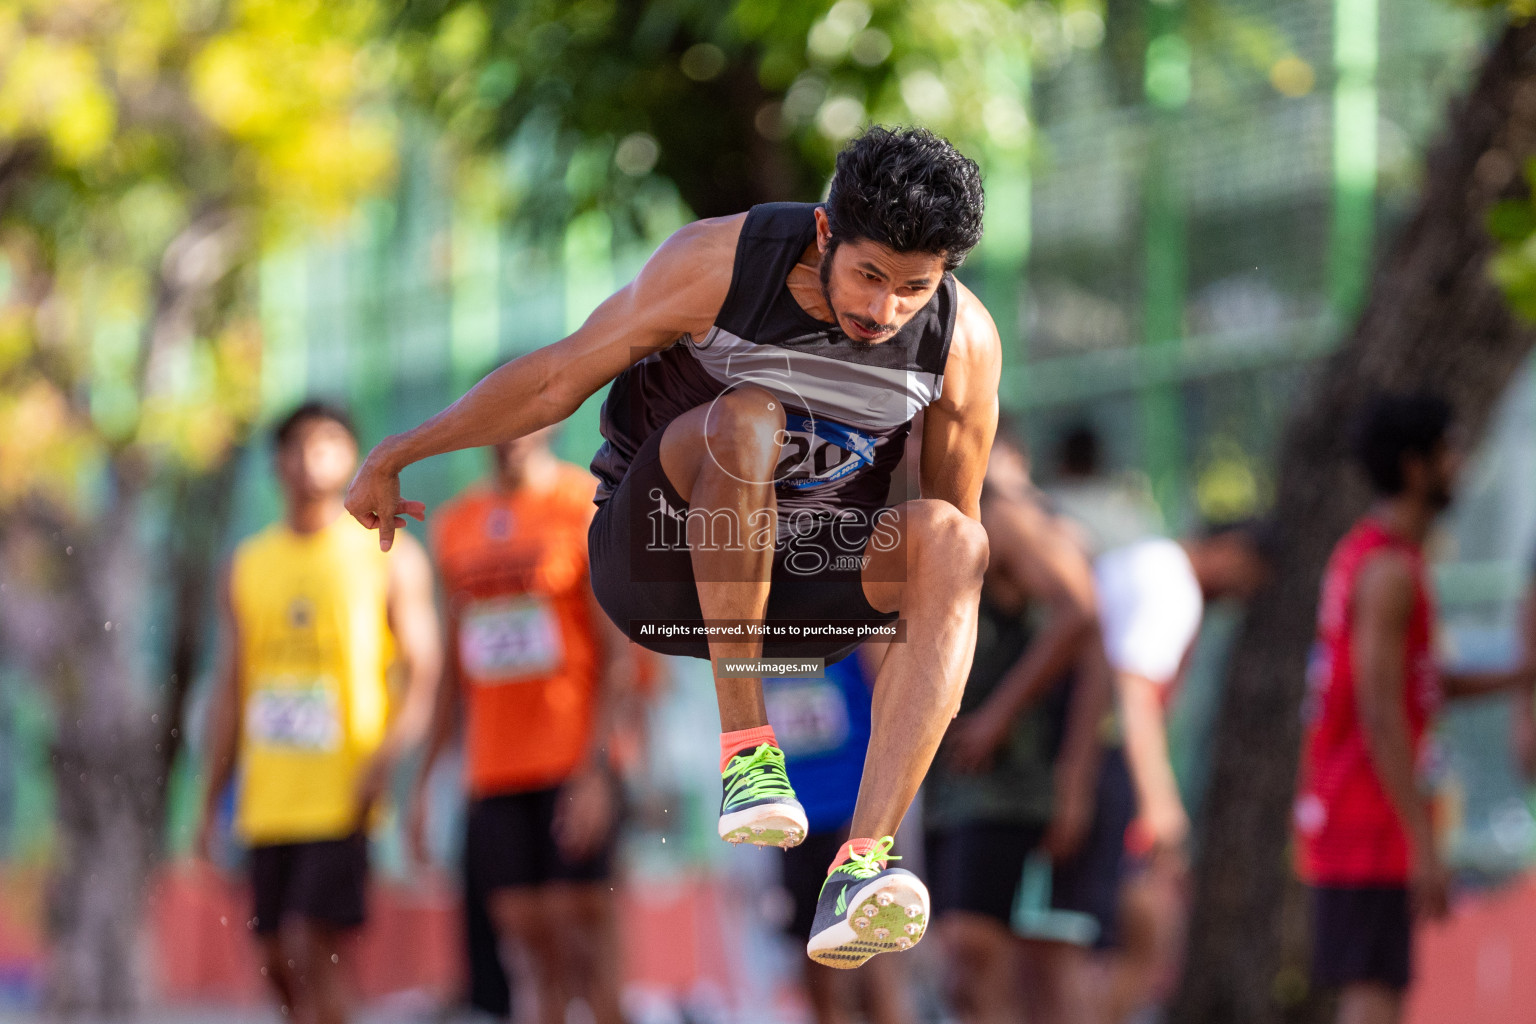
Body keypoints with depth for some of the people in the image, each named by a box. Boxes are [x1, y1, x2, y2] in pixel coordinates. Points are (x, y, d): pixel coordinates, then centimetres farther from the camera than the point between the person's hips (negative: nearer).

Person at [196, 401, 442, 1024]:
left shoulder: (389, 556, 1)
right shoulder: (248, 565, 13)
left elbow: (425, 675, -3)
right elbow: (231, 690, 17)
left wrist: (387, 758, -19)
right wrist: (212, 802, 13)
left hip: (343, 800, -5)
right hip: (268, 801, 5)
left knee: (312, 953, -13)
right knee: (277, 961, 5)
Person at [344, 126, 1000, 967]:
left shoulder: (964, 343, -11)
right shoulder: (718, 263, -18)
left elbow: (955, 522, 2)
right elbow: (560, 376, -7)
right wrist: (394, 456, -1)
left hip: (808, 580, 3)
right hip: (658, 564, -3)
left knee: (952, 539, -29)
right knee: (746, 417, -34)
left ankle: (862, 868, -41)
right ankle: (741, 743, -28)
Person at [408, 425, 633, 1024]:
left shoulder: (588, 507, -4)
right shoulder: (453, 526, 14)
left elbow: (619, 653, -9)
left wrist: (593, 771, -17)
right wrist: (423, 782, 13)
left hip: (574, 765, -5)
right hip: (492, 769, 5)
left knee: (581, 917, -8)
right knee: (526, 928, 1)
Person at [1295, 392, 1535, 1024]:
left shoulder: (1363, 551, 16)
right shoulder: (1391, 569, -16)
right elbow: (1381, 715, -22)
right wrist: (1424, 845, -22)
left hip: (1337, 812, 10)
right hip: (1371, 827, -10)